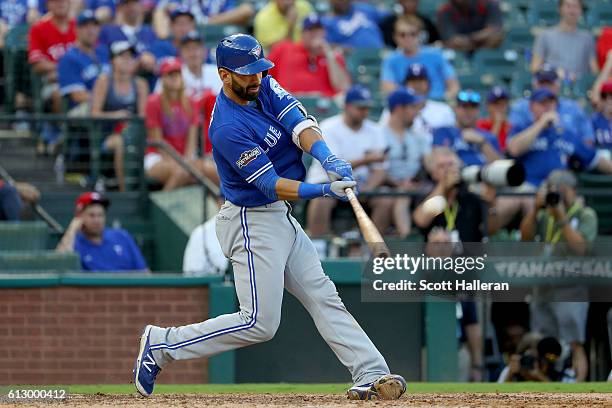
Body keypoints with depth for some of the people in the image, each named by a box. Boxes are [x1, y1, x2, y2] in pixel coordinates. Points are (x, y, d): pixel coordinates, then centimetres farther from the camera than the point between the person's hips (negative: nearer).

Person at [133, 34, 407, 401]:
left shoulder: (264, 88, 1)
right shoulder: (229, 129, -25)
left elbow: (299, 123, -12)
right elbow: (271, 185, -26)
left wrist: (327, 159, -30)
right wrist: (323, 190, -37)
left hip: (281, 219, 9)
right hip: (252, 223, -9)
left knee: (323, 296, 5)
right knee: (259, 323, -8)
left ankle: (371, 375, 4)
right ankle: (162, 345, 1)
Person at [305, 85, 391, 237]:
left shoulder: (374, 131, 6)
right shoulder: (329, 128, -9)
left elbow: (379, 171, 2)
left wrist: (368, 188, -20)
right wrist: (366, 160, -29)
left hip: (360, 184, 4)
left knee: (386, 201, -20)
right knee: (321, 201, -35)